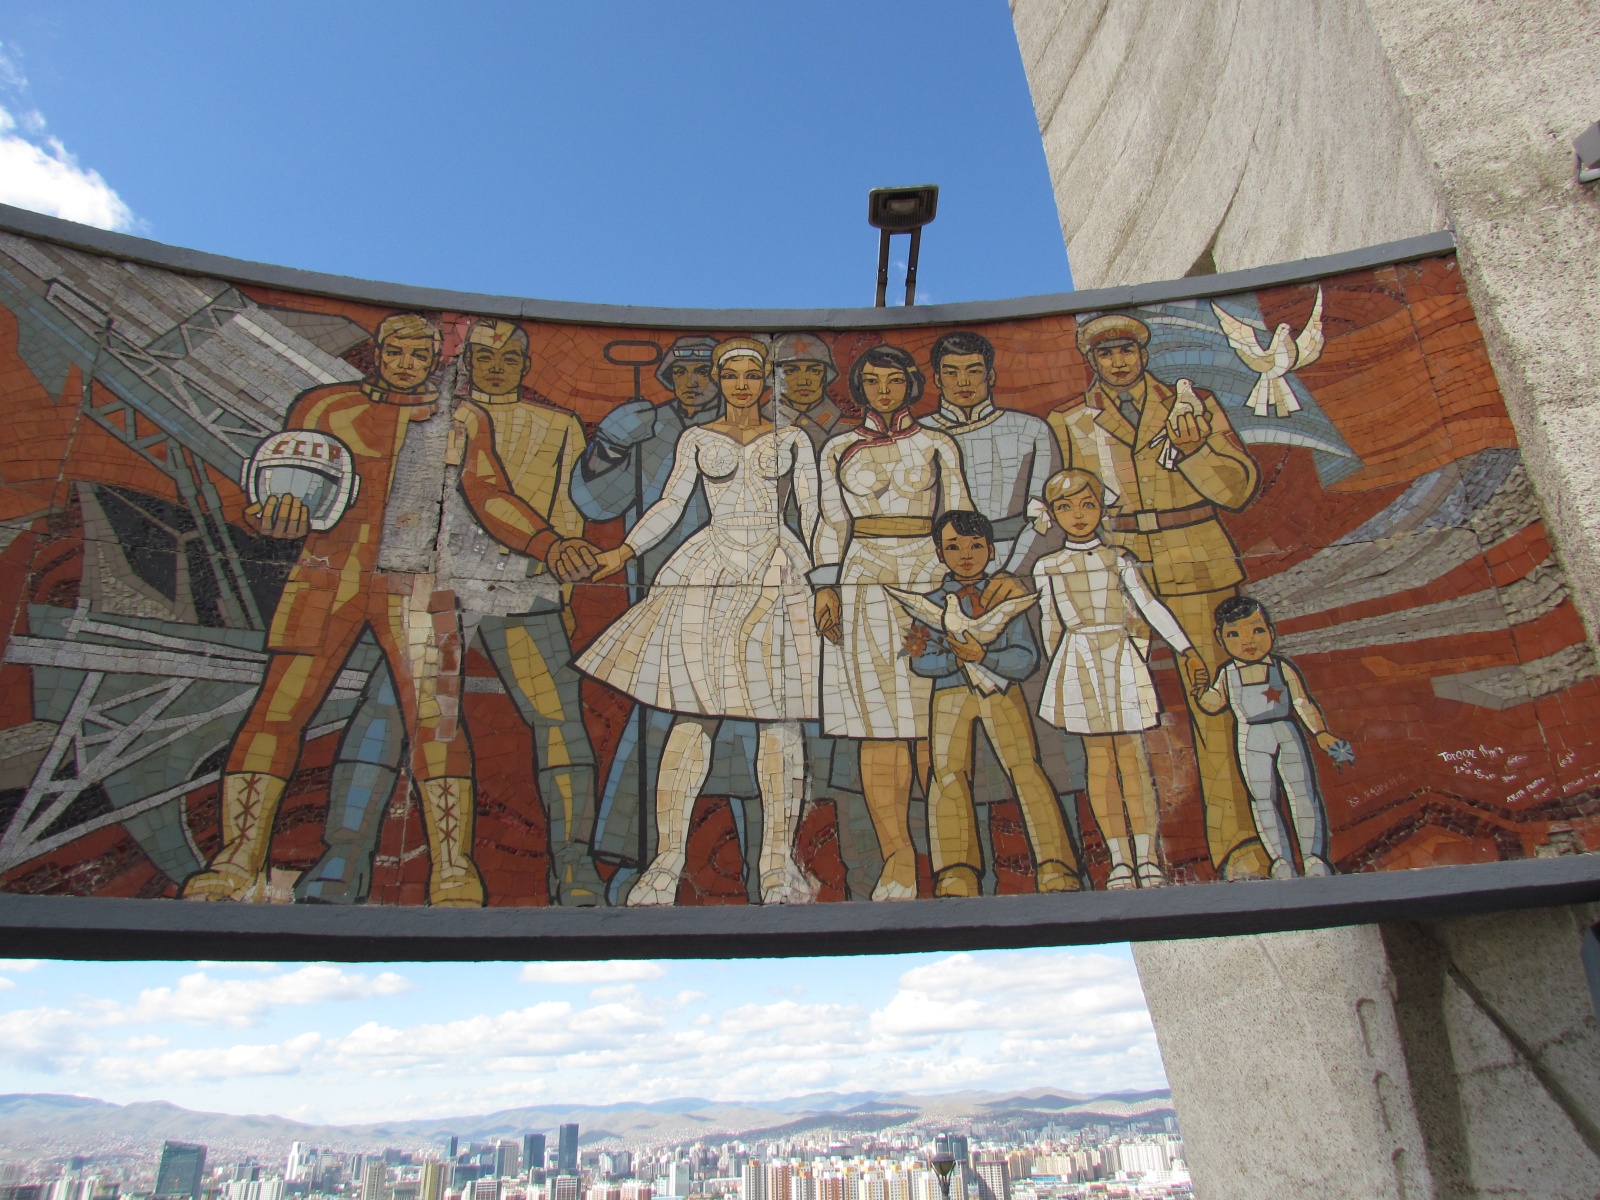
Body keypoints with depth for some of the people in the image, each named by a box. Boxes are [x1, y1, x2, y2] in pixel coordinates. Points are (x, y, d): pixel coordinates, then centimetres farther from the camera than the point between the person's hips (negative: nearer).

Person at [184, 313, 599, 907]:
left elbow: (492, 498, 8)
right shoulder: (322, 406, 13)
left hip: (418, 589, -1)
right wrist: (276, 517, -15)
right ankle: (237, 868, 5)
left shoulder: (463, 421, 13)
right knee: (276, 710, -4)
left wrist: (549, 545, -8)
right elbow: (282, 490, 10)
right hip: (327, 576, 1)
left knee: (434, 719, -10)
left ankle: (454, 878, -8)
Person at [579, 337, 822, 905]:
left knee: (779, 714, -4)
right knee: (694, 711, -8)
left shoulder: (791, 441, 12)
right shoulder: (697, 440, 13)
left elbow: (815, 511, 9)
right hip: (709, 578, 0)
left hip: (778, 573, 1)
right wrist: (624, 550, -1)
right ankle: (668, 857, -2)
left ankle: (779, 858, 4)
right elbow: (670, 505, 9)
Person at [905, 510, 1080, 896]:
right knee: (947, 775, -12)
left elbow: (1026, 658, -3)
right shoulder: (933, 603, 11)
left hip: (1003, 694, -1)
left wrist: (984, 656, -19)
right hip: (951, 696, 1)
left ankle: (1056, 871, -9)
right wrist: (954, 658, -19)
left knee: (1025, 770, -13)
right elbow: (919, 662, 0)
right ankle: (955, 876, -6)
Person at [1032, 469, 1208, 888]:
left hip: (1121, 660, -1)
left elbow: (1150, 606, 2)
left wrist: (1186, 650, -3)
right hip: (1078, 665, 1)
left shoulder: (1119, 560, 4)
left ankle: (1147, 856, 3)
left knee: (1131, 755, -3)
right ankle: (1121, 859, 8)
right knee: (1099, 759, 2)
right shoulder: (1047, 567, 8)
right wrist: (1055, 669, 15)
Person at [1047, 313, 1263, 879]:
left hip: (1197, 571, 0)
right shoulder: (1068, 423, 12)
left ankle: (1238, 848, 3)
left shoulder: (1193, 404, 12)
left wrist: (1193, 449, -12)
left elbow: (1239, 487, 5)